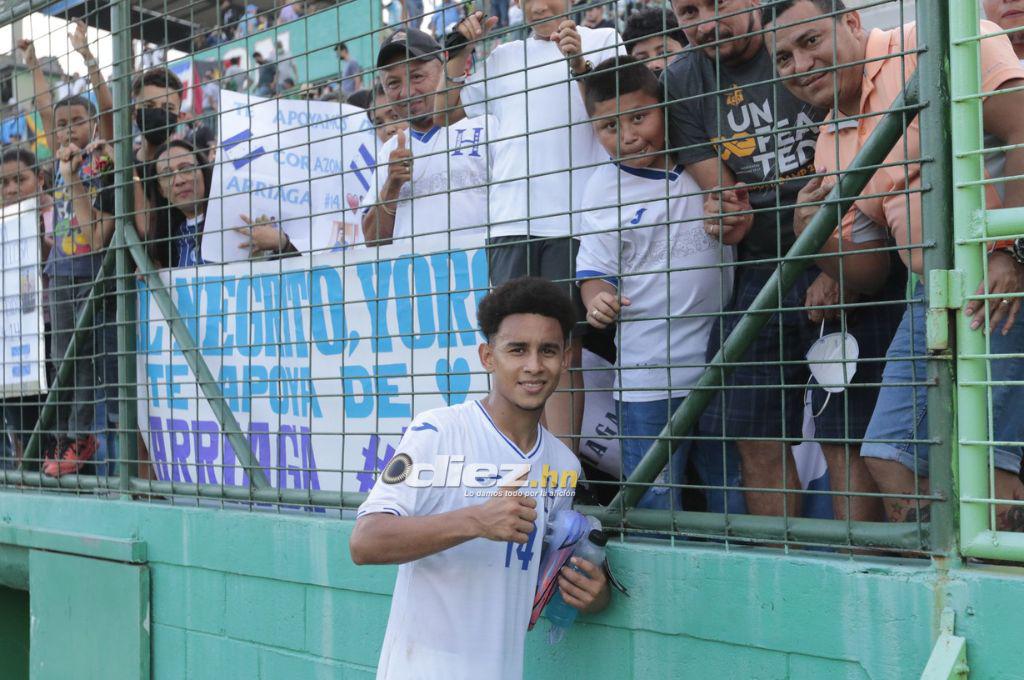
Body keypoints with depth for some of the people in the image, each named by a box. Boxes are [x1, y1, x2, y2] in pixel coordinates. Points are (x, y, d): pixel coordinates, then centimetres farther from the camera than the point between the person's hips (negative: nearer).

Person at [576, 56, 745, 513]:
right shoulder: (604, 188, -3)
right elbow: (595, 270, 1)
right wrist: (597, 300, -20)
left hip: (722, 363, 3)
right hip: (646, 370, -2)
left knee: (733, 490, 13)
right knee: (654, 501, 3)